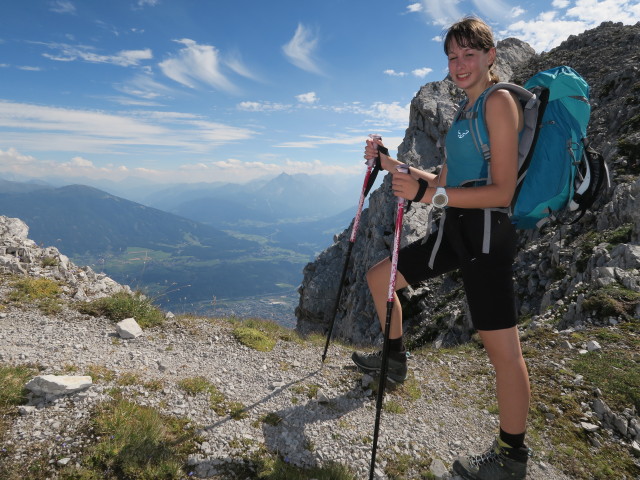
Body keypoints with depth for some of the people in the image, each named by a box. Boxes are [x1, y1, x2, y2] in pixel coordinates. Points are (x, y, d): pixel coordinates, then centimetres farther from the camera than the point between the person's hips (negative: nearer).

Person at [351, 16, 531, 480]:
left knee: (502, 347, -6)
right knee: (378, 277, 15)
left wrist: (430, 194, -27)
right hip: (455, 228, 9)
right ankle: (395, 359, 35)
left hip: (487, 232, -9)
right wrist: (392, 164, 11)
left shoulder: (500, 101, -8)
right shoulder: (464, 109, 19)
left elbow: (502, 191, -17)